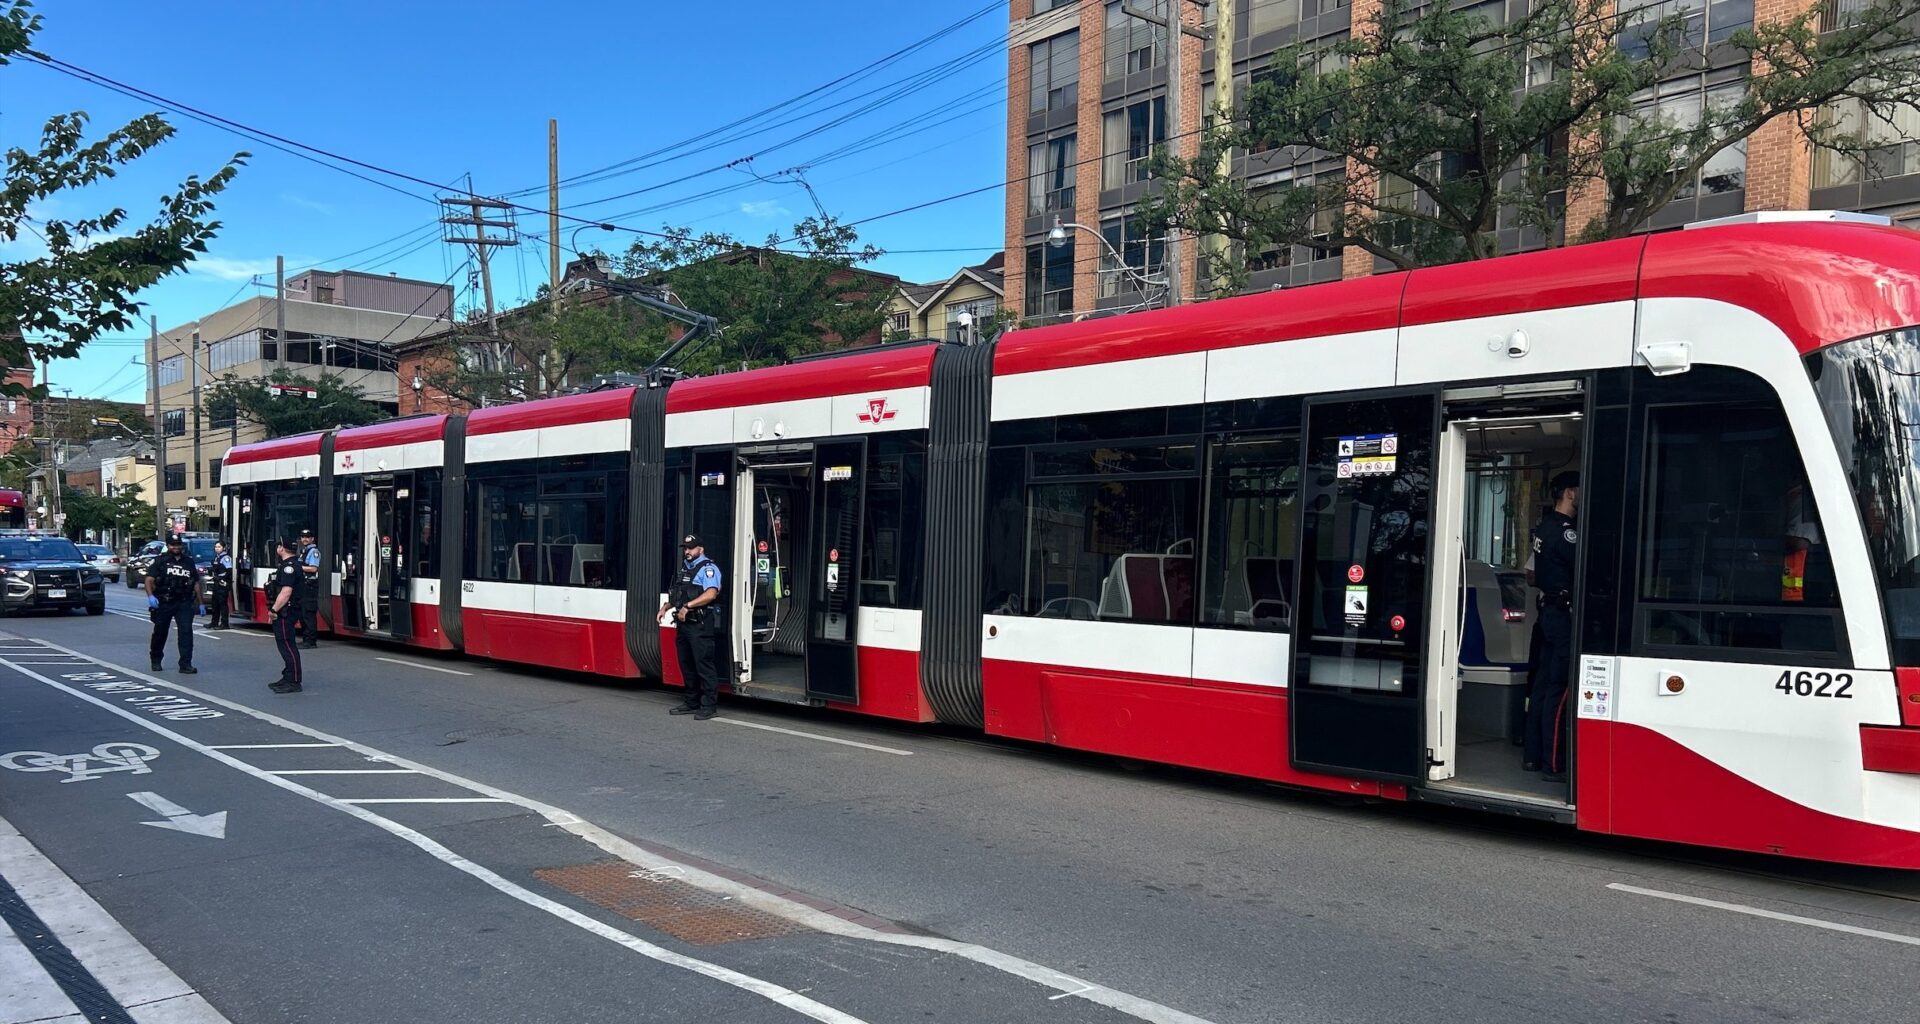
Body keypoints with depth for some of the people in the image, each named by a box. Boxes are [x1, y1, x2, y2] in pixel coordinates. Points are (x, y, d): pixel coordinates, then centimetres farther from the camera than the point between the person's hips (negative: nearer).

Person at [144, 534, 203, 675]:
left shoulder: (189, 562, 14)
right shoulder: (161, 561, 2)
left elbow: (196, 583, 18)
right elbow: (149, 580, -7)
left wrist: (200, 603, 16)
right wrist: (150, 596, -24)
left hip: (184, 603, 2)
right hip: (163, 603, -1)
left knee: (186, 631, -11)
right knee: (160, 632, 12)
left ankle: (186, 664, -13)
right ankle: (155, 660, 33)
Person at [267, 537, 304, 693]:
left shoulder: (289, 566, -18)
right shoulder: (291, 564, 16)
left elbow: (286, 592, -25)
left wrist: (274, 610, -19)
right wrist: (275, 609, 20)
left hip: (286, 613, -11)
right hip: (285, 612, 11)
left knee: (288, 646, -8)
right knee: (285, 645, 16)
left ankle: (293, 683, -7)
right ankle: (288, 678, 24)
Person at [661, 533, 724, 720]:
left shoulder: (707, 568, -8)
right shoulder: (685, 568, 20)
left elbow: (711, 594, -23)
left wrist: (687, 606, -25)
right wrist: (666, 606, 14)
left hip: (701, 626, -9)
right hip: (683, 624, 9)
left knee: (704, 665, -8)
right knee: (687, 665, 13)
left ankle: (709, 706, -5)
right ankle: (692, 702, 22)